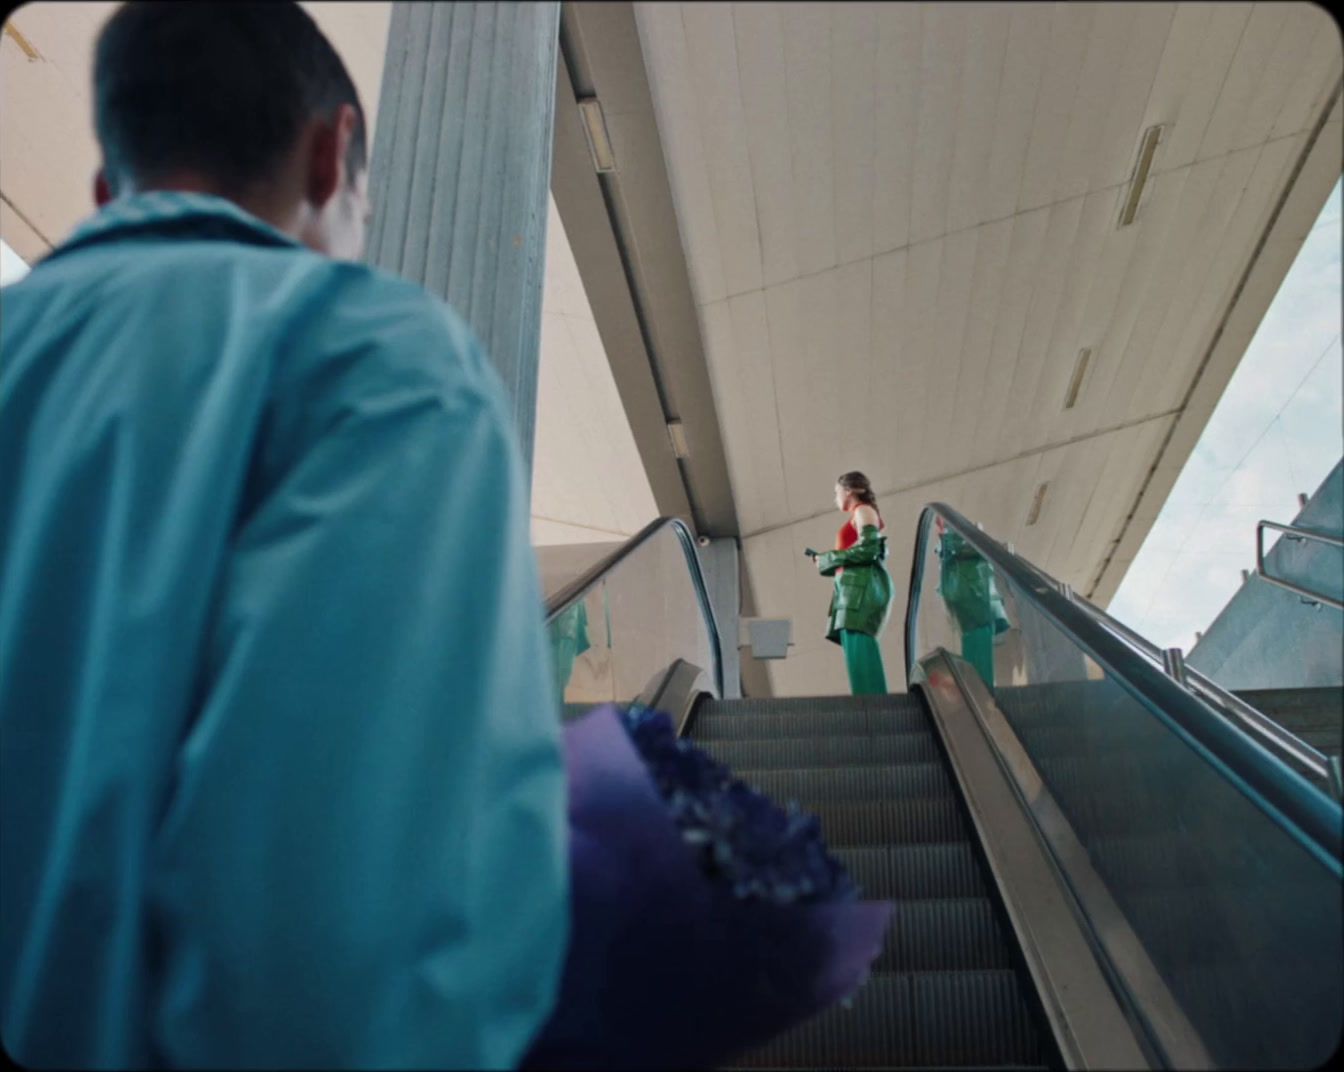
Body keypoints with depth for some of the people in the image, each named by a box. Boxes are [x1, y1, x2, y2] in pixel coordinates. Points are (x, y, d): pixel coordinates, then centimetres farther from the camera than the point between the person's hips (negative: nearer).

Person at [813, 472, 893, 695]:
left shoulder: (863, 510, 2)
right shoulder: (859, 515, 28)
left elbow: (867, 549, -12)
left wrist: (828, 559, -5)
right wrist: (828, 563, 16)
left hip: (863, 583, -9)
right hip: (855, 584, 9)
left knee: (857, 640, -19)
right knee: (853, 641, 0)